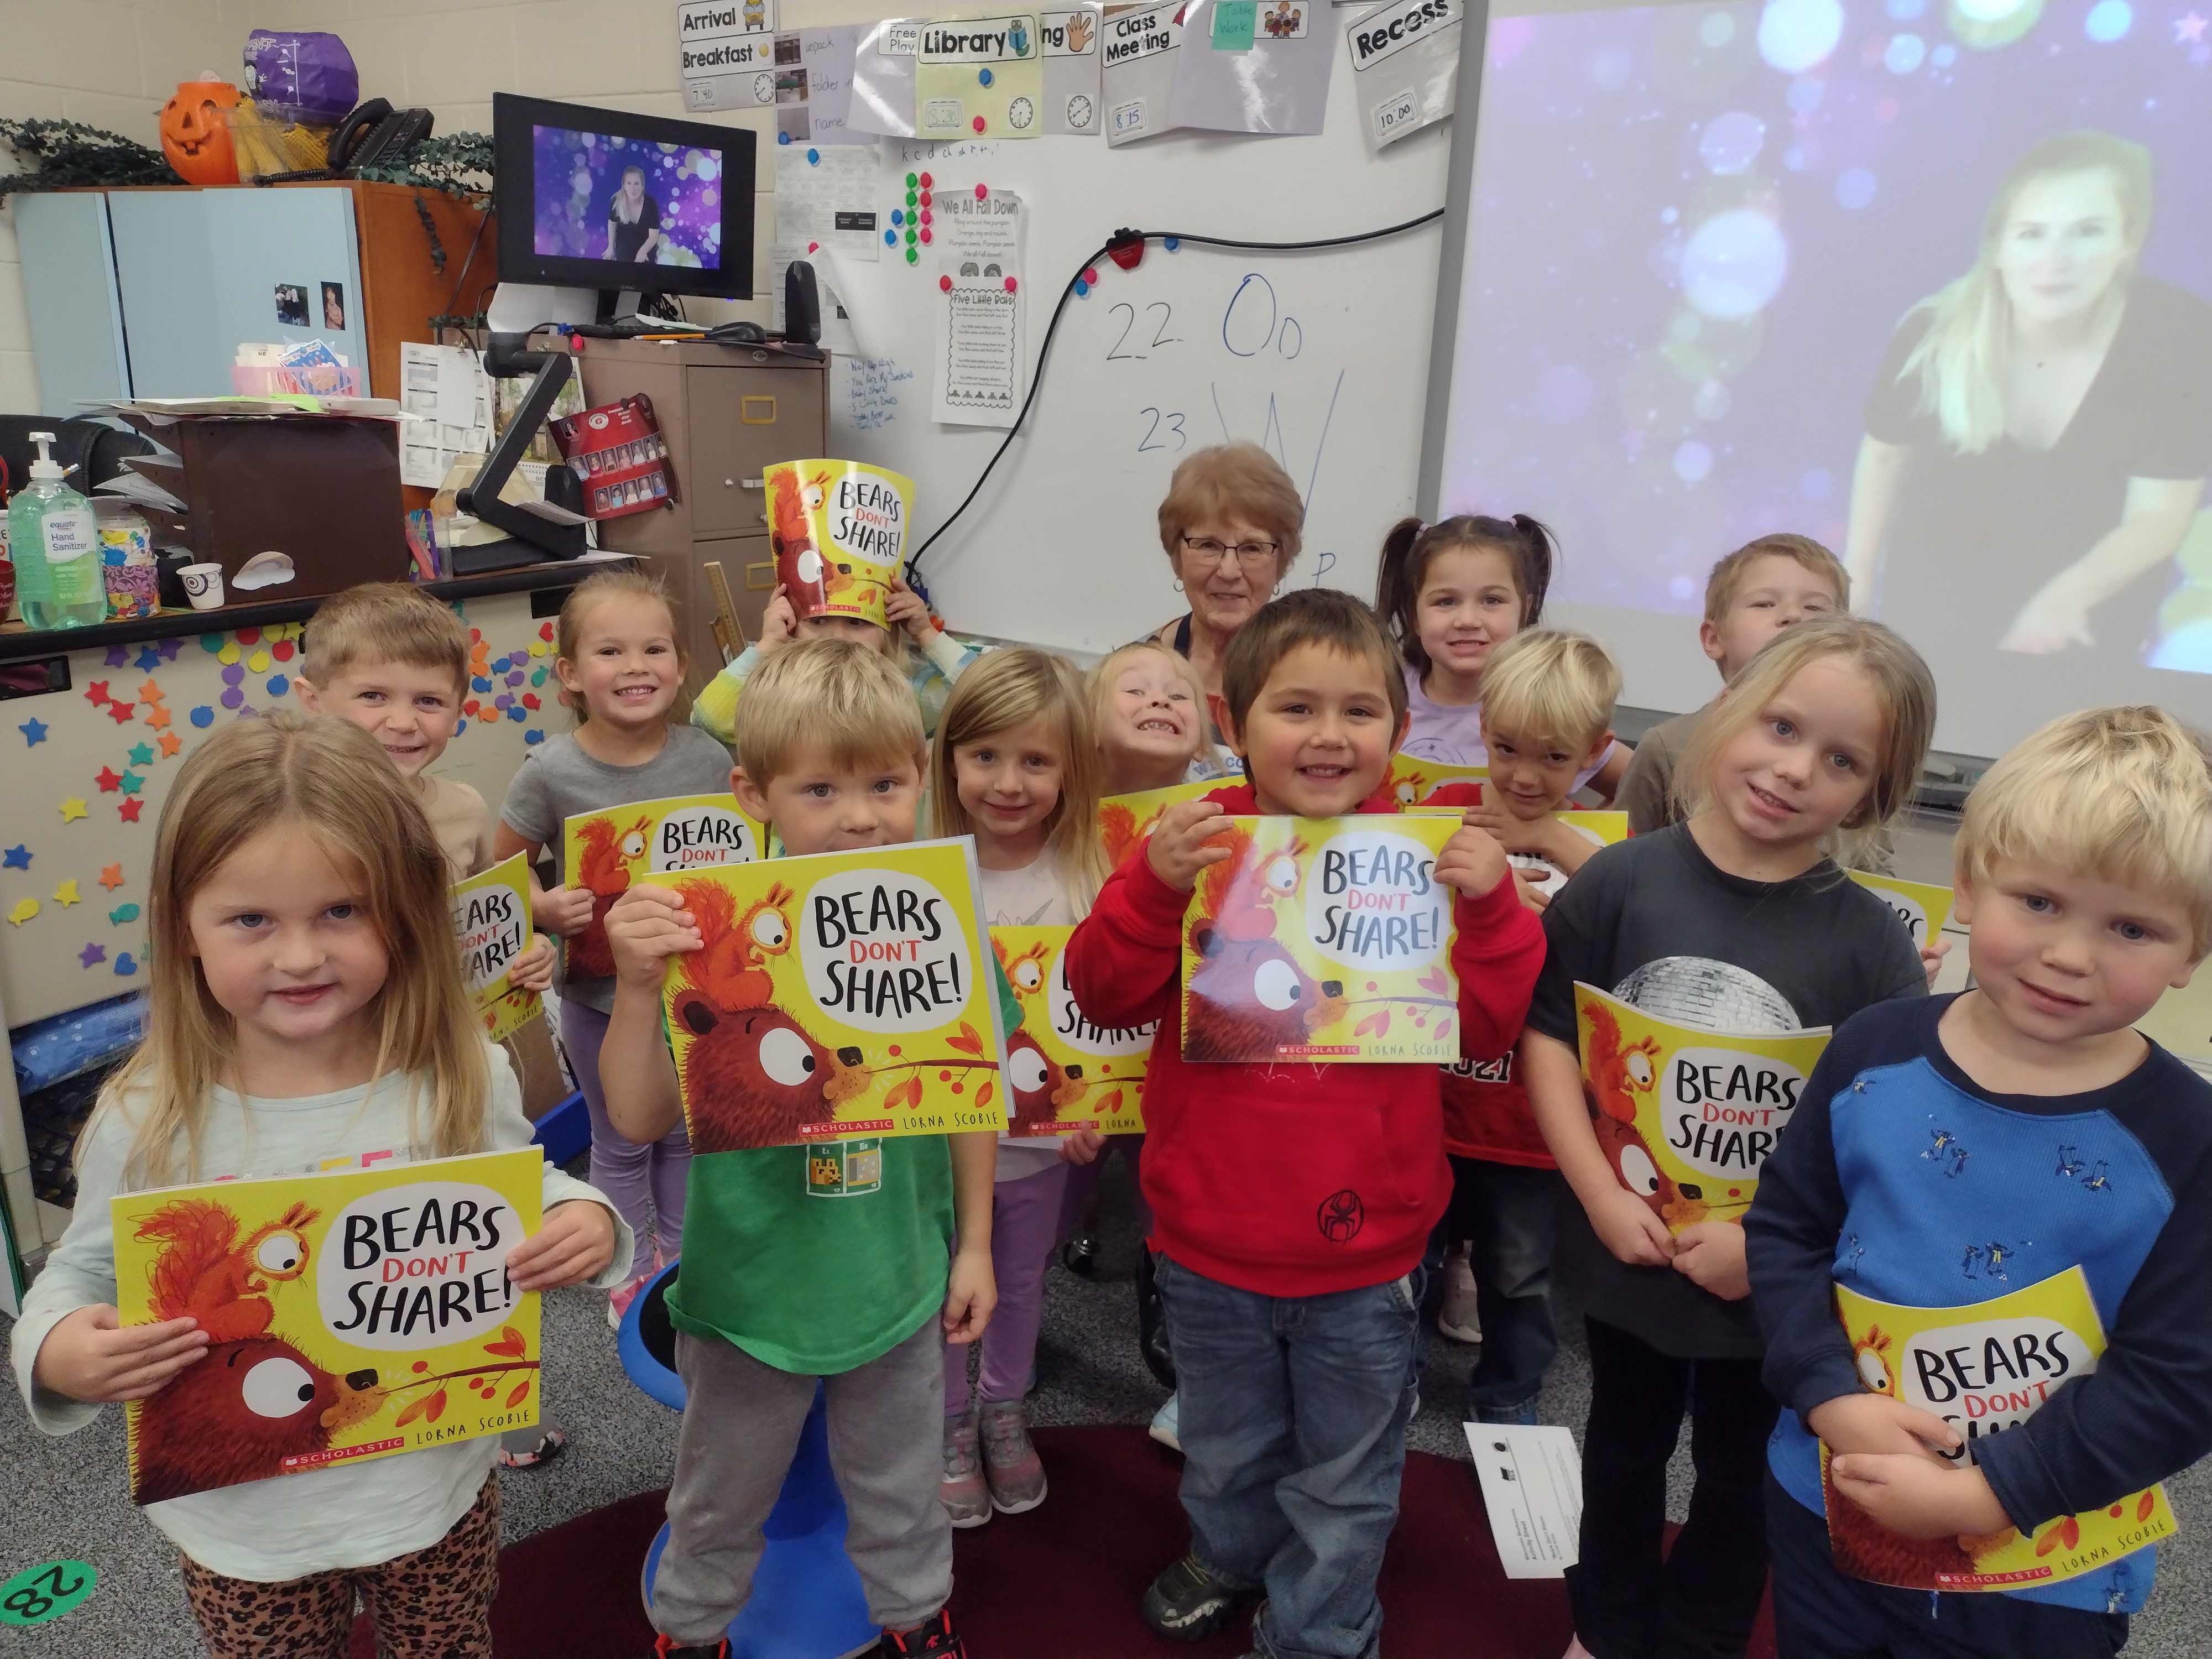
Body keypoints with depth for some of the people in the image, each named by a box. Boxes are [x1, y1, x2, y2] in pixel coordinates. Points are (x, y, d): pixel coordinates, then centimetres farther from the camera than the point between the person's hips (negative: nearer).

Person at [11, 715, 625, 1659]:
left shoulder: (463, 1079, -16)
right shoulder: (148, 1120, -17)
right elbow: (85, 1276, -2)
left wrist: (580, 1222, -22)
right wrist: (56, 1351, -24)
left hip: (435, 1495, 1)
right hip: (242, 1526, 0)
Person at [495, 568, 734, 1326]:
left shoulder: (708, 760, -13)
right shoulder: (551, 771, -17)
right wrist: (546, 907, -26)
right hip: (598, 990, -2)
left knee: (683, 1132, 21)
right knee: (621, 1141, 17)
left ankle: (681, 1255, 44)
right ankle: (635, 1270, 40)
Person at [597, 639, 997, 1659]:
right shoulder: (717, 934, -22)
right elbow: (640, 1120, -22)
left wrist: (974, 1242, 4)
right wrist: (638, 987, -38)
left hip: (901, 1275, 2)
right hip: (752, 1282, -1)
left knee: (902, 1489, 27)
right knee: (723, 1498, 26)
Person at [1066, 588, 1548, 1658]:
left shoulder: (1428, 855, -9)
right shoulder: (1201, 845, -9)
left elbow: (1488, 1027, -8)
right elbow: (1106, 997, -12)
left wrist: (1490, 905, -23)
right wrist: (1154, 883, -27)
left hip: (1364, 1253, -1)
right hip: (1210, 1245, 1)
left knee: (1345, 1478, 20)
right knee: (1224, 1448, 28)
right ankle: (1230, 1558, 58)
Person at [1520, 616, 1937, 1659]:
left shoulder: (1868, 941, -14)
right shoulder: (1621, 882, -13)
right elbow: (1547, 1035, -10)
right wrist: (1602, 1198, -16)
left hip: (1776, 1283, 0)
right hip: (1630, 1251, 1)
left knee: (1741, 1478, 22)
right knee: (1623, 1452, 24)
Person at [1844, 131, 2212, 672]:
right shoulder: (1935, 334, -22)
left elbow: (2158, 516, -19)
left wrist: (2065, 597, -36)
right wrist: (1856, 579, 1)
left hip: (2085, 619, 0)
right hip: (1931, 604, 0)